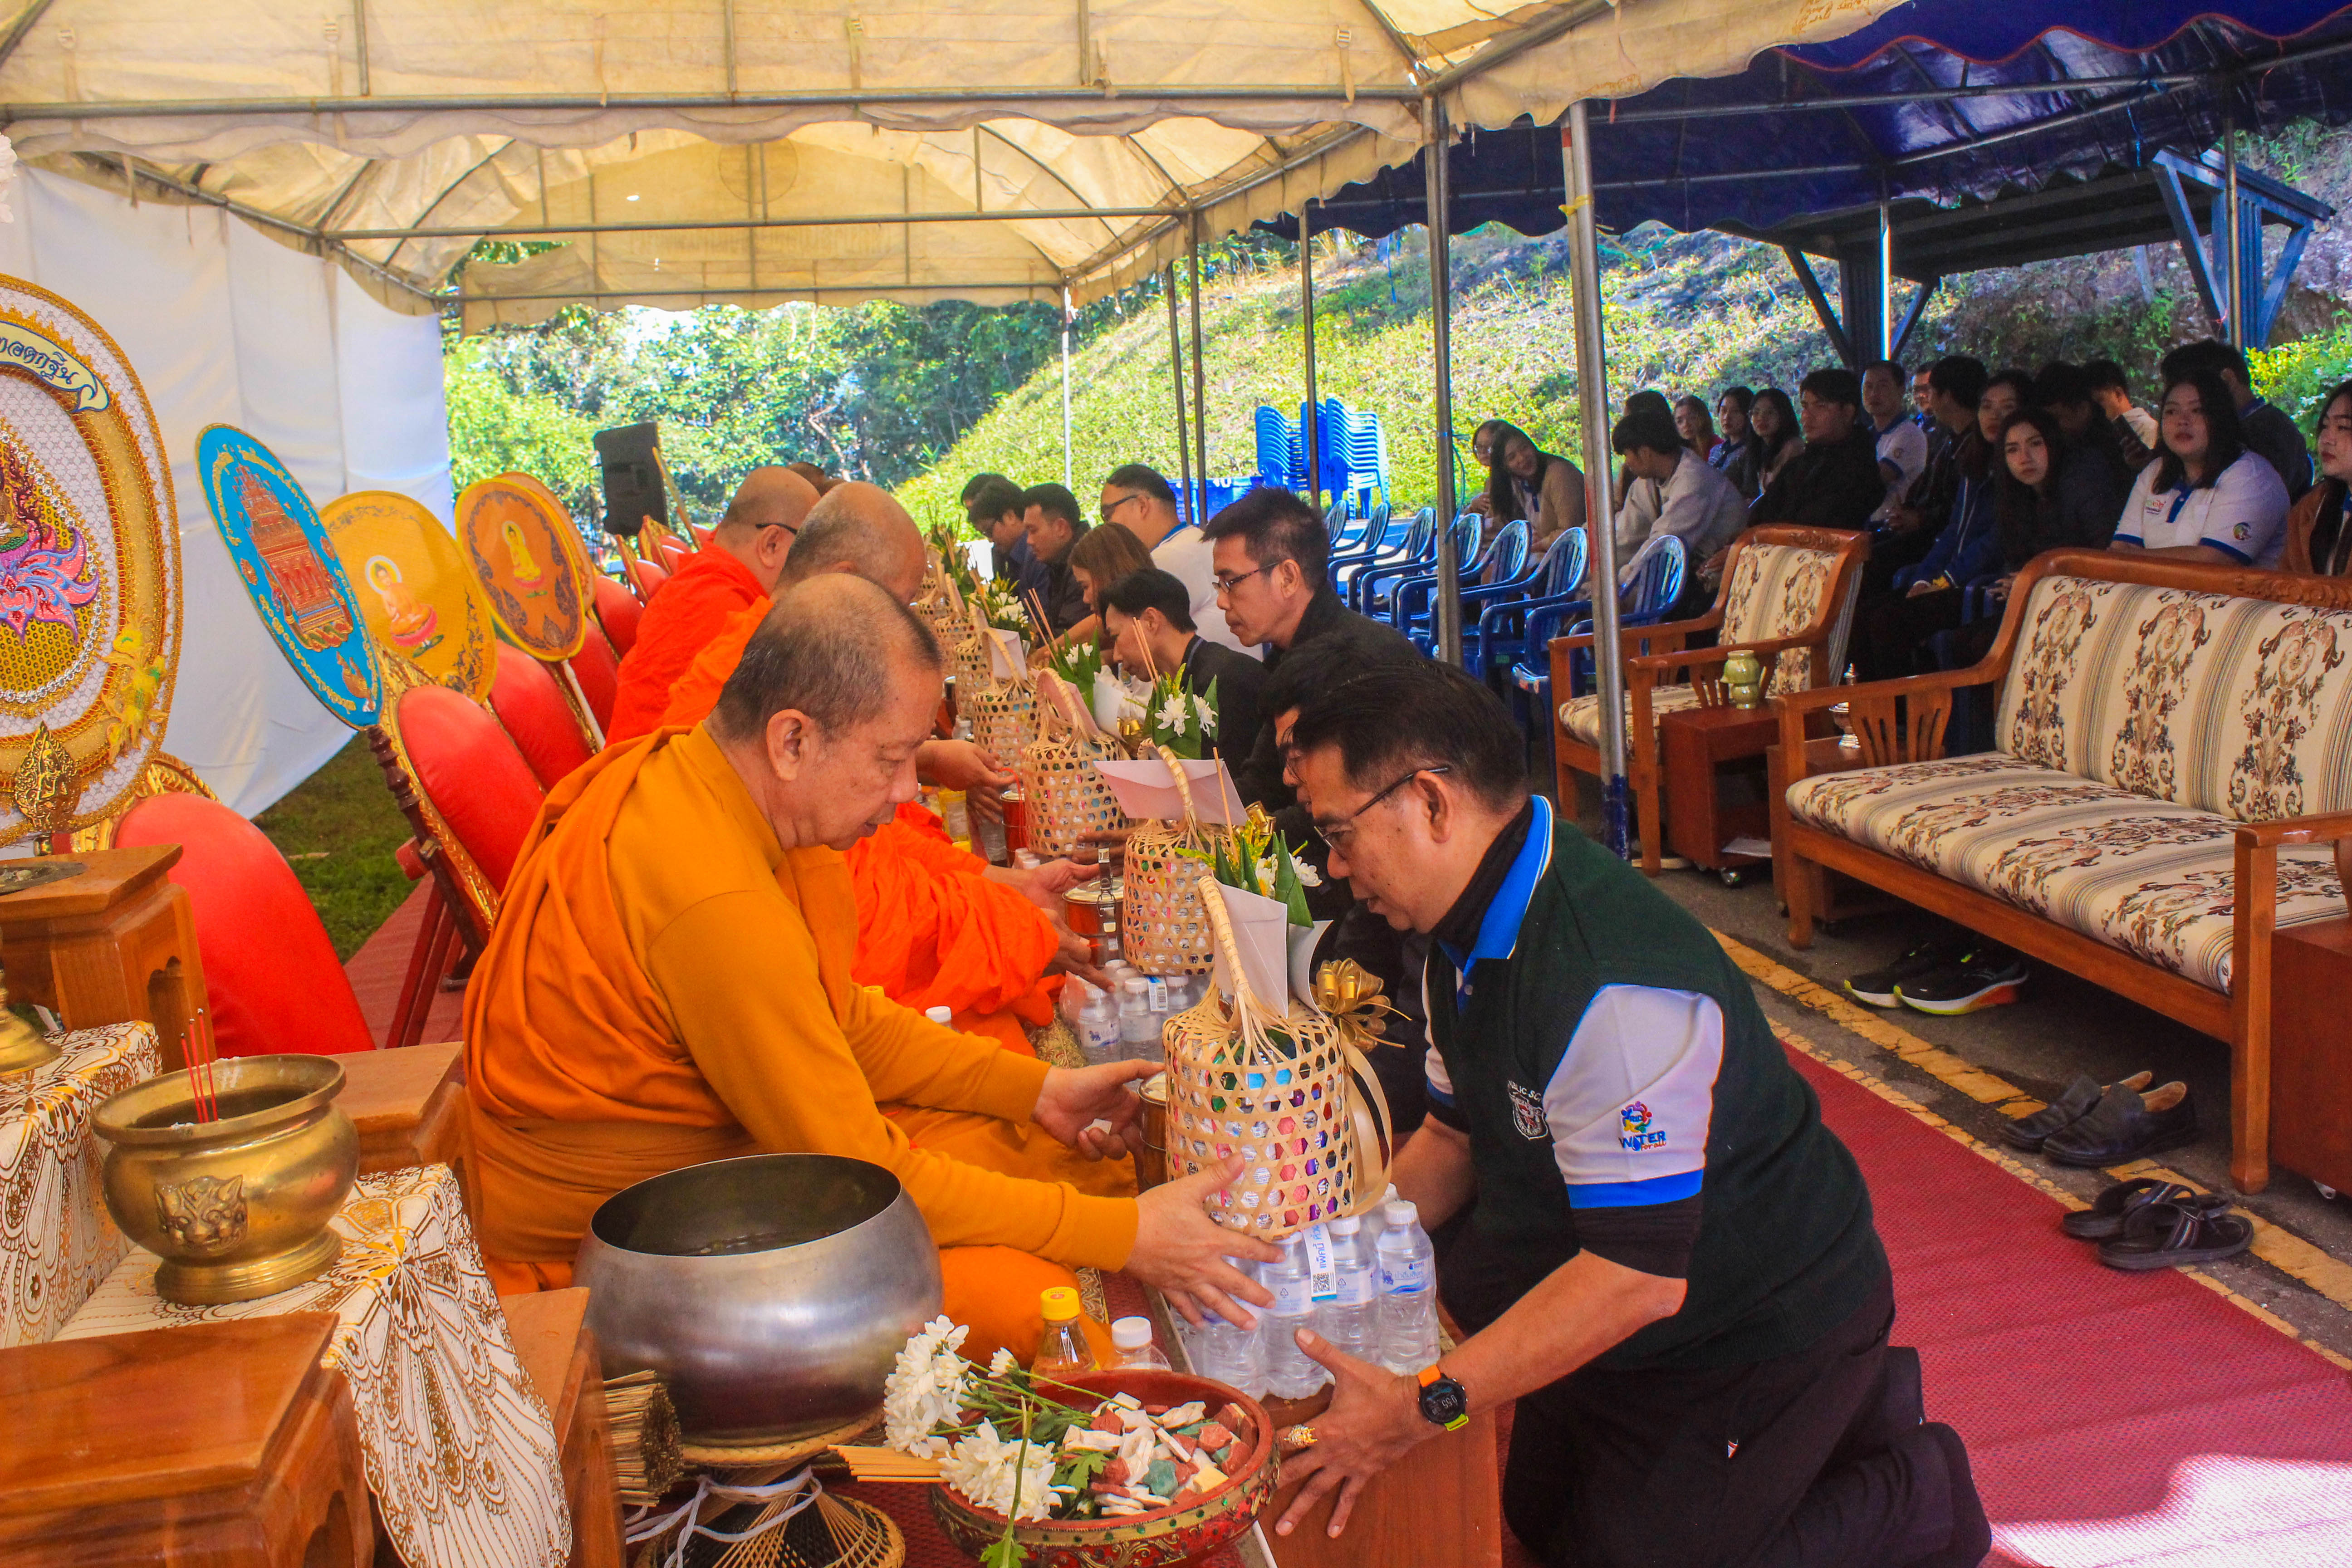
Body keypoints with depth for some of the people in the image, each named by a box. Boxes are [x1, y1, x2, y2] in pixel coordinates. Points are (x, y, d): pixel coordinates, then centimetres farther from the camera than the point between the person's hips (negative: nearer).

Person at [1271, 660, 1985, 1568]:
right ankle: (1837, 1405, 27)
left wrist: (1423, 1406, -35)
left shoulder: (1611, 984, -36)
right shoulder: (1468, 933, -3)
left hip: (1764, 1325, -9)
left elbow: (1639, 1276, -35)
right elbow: (1456, 1135, 9)